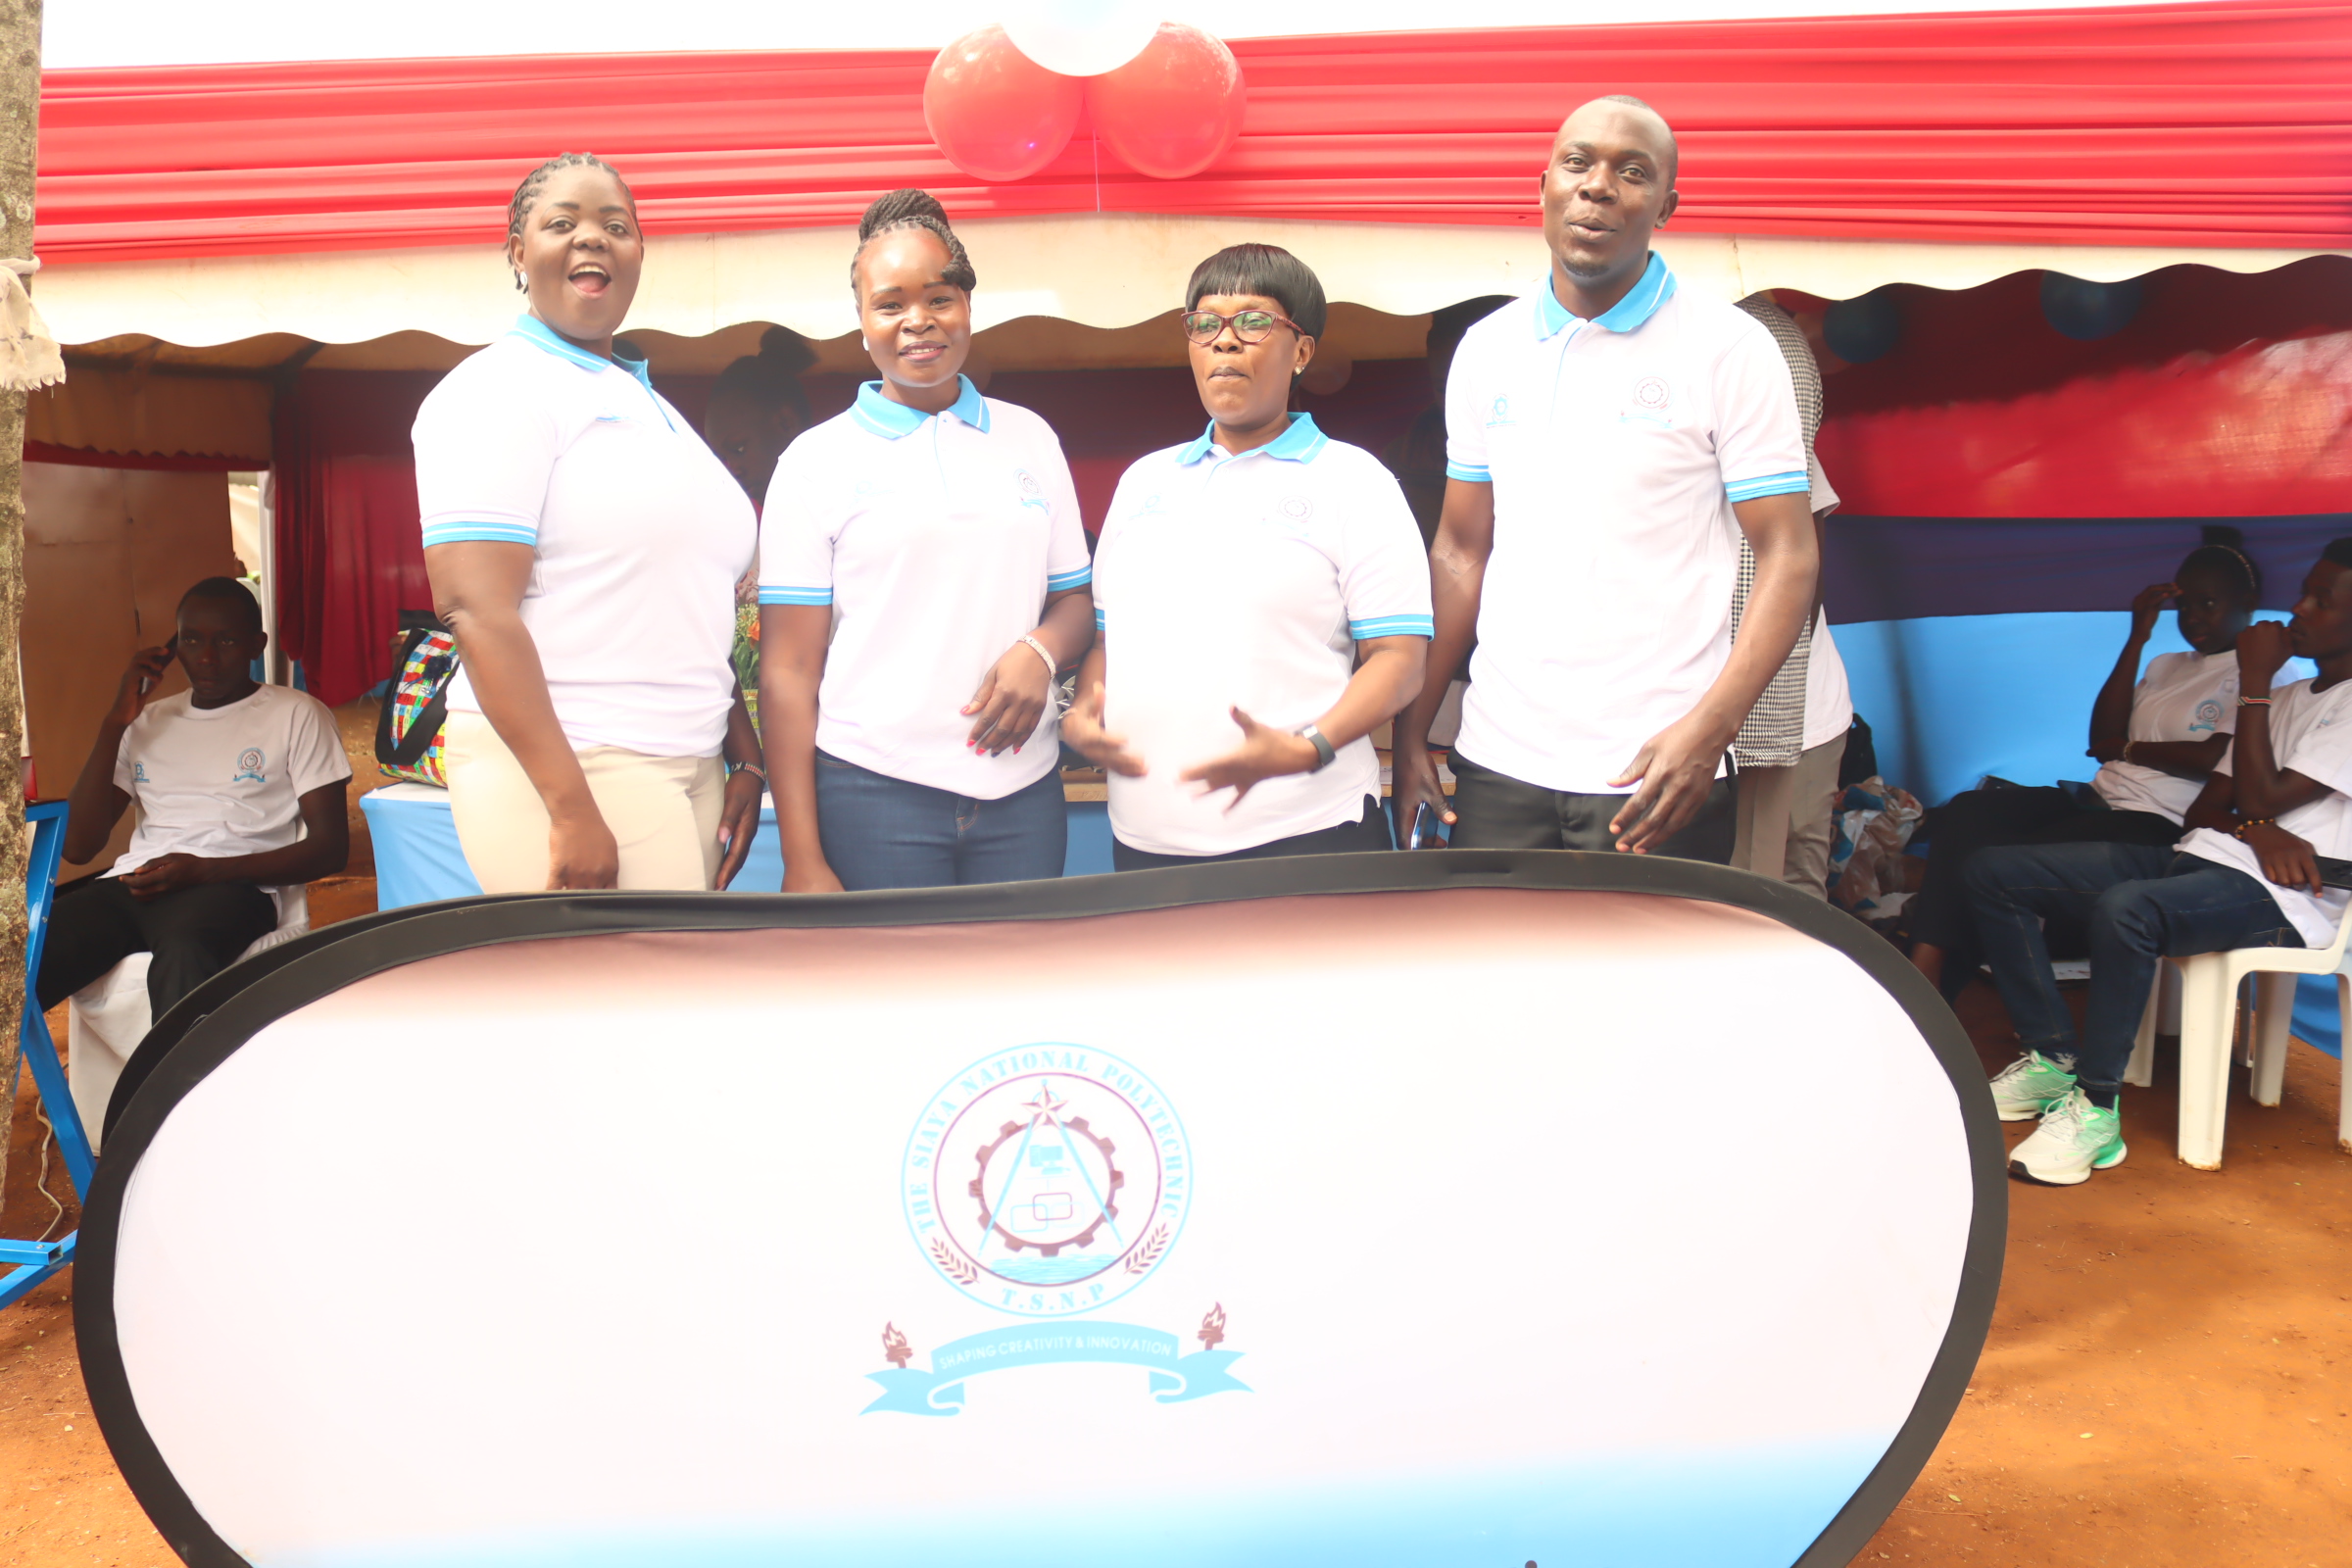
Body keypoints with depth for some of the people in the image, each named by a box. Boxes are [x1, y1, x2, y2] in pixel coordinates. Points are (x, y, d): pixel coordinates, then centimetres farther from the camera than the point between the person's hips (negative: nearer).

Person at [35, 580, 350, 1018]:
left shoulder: (298, 715, 9)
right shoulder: (147, 721, 24)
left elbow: (330, 847, 1)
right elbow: (78, 845, 15)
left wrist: (203, 869, -11)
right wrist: (115, 722, 8)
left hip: (229, 886, -4)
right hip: (132, 884, 4)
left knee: (181, 957, -40)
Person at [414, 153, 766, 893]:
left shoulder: (651, 406, 20)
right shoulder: (498, 390, -4)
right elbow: (475, 607, -15)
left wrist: (746, 758, 15)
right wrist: (573, 812, -22)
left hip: (689, 774, 7)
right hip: (560, 771, -7)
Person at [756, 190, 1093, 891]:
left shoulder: (1031, 439, 12)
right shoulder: (817, 460, 2)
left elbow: (1074, 599, 16)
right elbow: (789, 670, -1)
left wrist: (1040, 651, -9)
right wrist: (802, 862, -8)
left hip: (1022, 791, 3)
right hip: (871, 793, -3)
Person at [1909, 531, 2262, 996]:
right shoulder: (2167, 666, 26)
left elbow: (2215, 759, -13)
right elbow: (2102, 737, 11)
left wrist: (2129, 749, 2)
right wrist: (2137, 637, 10)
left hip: (2154, 824, -7)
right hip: (2099, 802, 7)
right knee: (1967, 810, -20)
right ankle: (1918, 978, -31)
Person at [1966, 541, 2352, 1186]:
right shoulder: (2286, 698, 25)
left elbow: (2264, 798, -13)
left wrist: (2254, 684, -4)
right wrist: (2257, 831, -7)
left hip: (2279, 894, -9)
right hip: (2198, 858, 9)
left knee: (2125, 908, -41)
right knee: (1992, 870, -5)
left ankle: (2096, 1109, -27)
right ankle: (2053, 1061, -5)